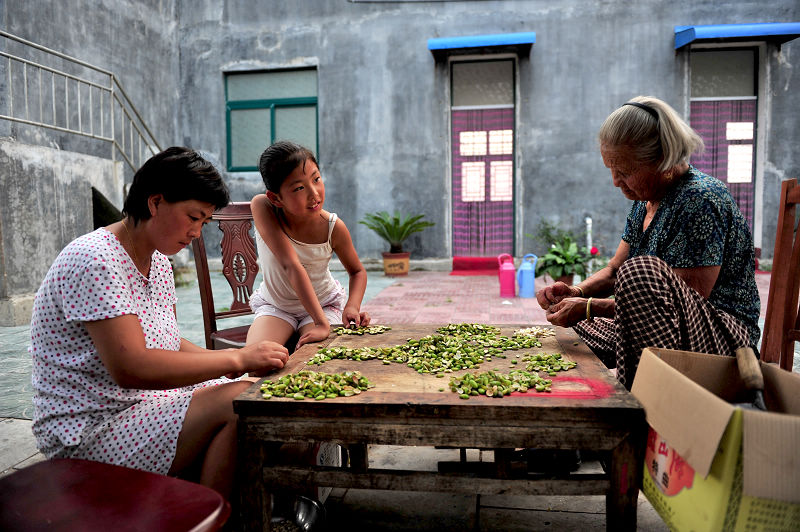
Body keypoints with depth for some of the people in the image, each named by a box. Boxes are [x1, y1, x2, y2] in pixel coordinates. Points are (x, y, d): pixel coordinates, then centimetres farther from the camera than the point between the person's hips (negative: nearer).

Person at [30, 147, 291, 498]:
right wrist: (235, 358, -25)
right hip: (89, 434, -9)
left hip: (148, 401, 9)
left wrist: (227, 361, -6)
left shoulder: (158, 261, 8)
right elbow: (130, 368, -29)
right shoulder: (94, 261, -21)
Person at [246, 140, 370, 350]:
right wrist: (322, 323, -40)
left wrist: (352, 307, -24)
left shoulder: (333, 227, -22)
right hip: (275, 305, 0)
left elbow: (358, 271, -3)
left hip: (324, 303, 0)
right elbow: (292, 266, -36)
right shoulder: (262, 207, -27)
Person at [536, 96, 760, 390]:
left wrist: (589, 308, -21)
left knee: (641, 270, -35)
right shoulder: (645, 202, 9)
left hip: (721, 333, -8)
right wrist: (577, 292, -6)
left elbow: (684, 301, -22)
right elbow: (613, 271, 16)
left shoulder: (702, 198, -19)